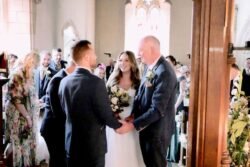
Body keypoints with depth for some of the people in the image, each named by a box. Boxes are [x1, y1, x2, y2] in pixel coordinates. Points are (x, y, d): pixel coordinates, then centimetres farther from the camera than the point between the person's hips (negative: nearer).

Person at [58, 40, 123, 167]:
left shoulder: (64, 82, -1)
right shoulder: (96, 82, -21)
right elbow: (106, 115, -16)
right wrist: (119, 126, 4)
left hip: (71, 145, 6)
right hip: (93, 145, -5)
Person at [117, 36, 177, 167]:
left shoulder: (164, 72, -25)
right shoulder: (151, 67, 4)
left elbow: (157, 110, -28)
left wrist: (132, 125, -24)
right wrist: (133, 115, -7)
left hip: (157, 130, -8)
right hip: (146, 127, 8)